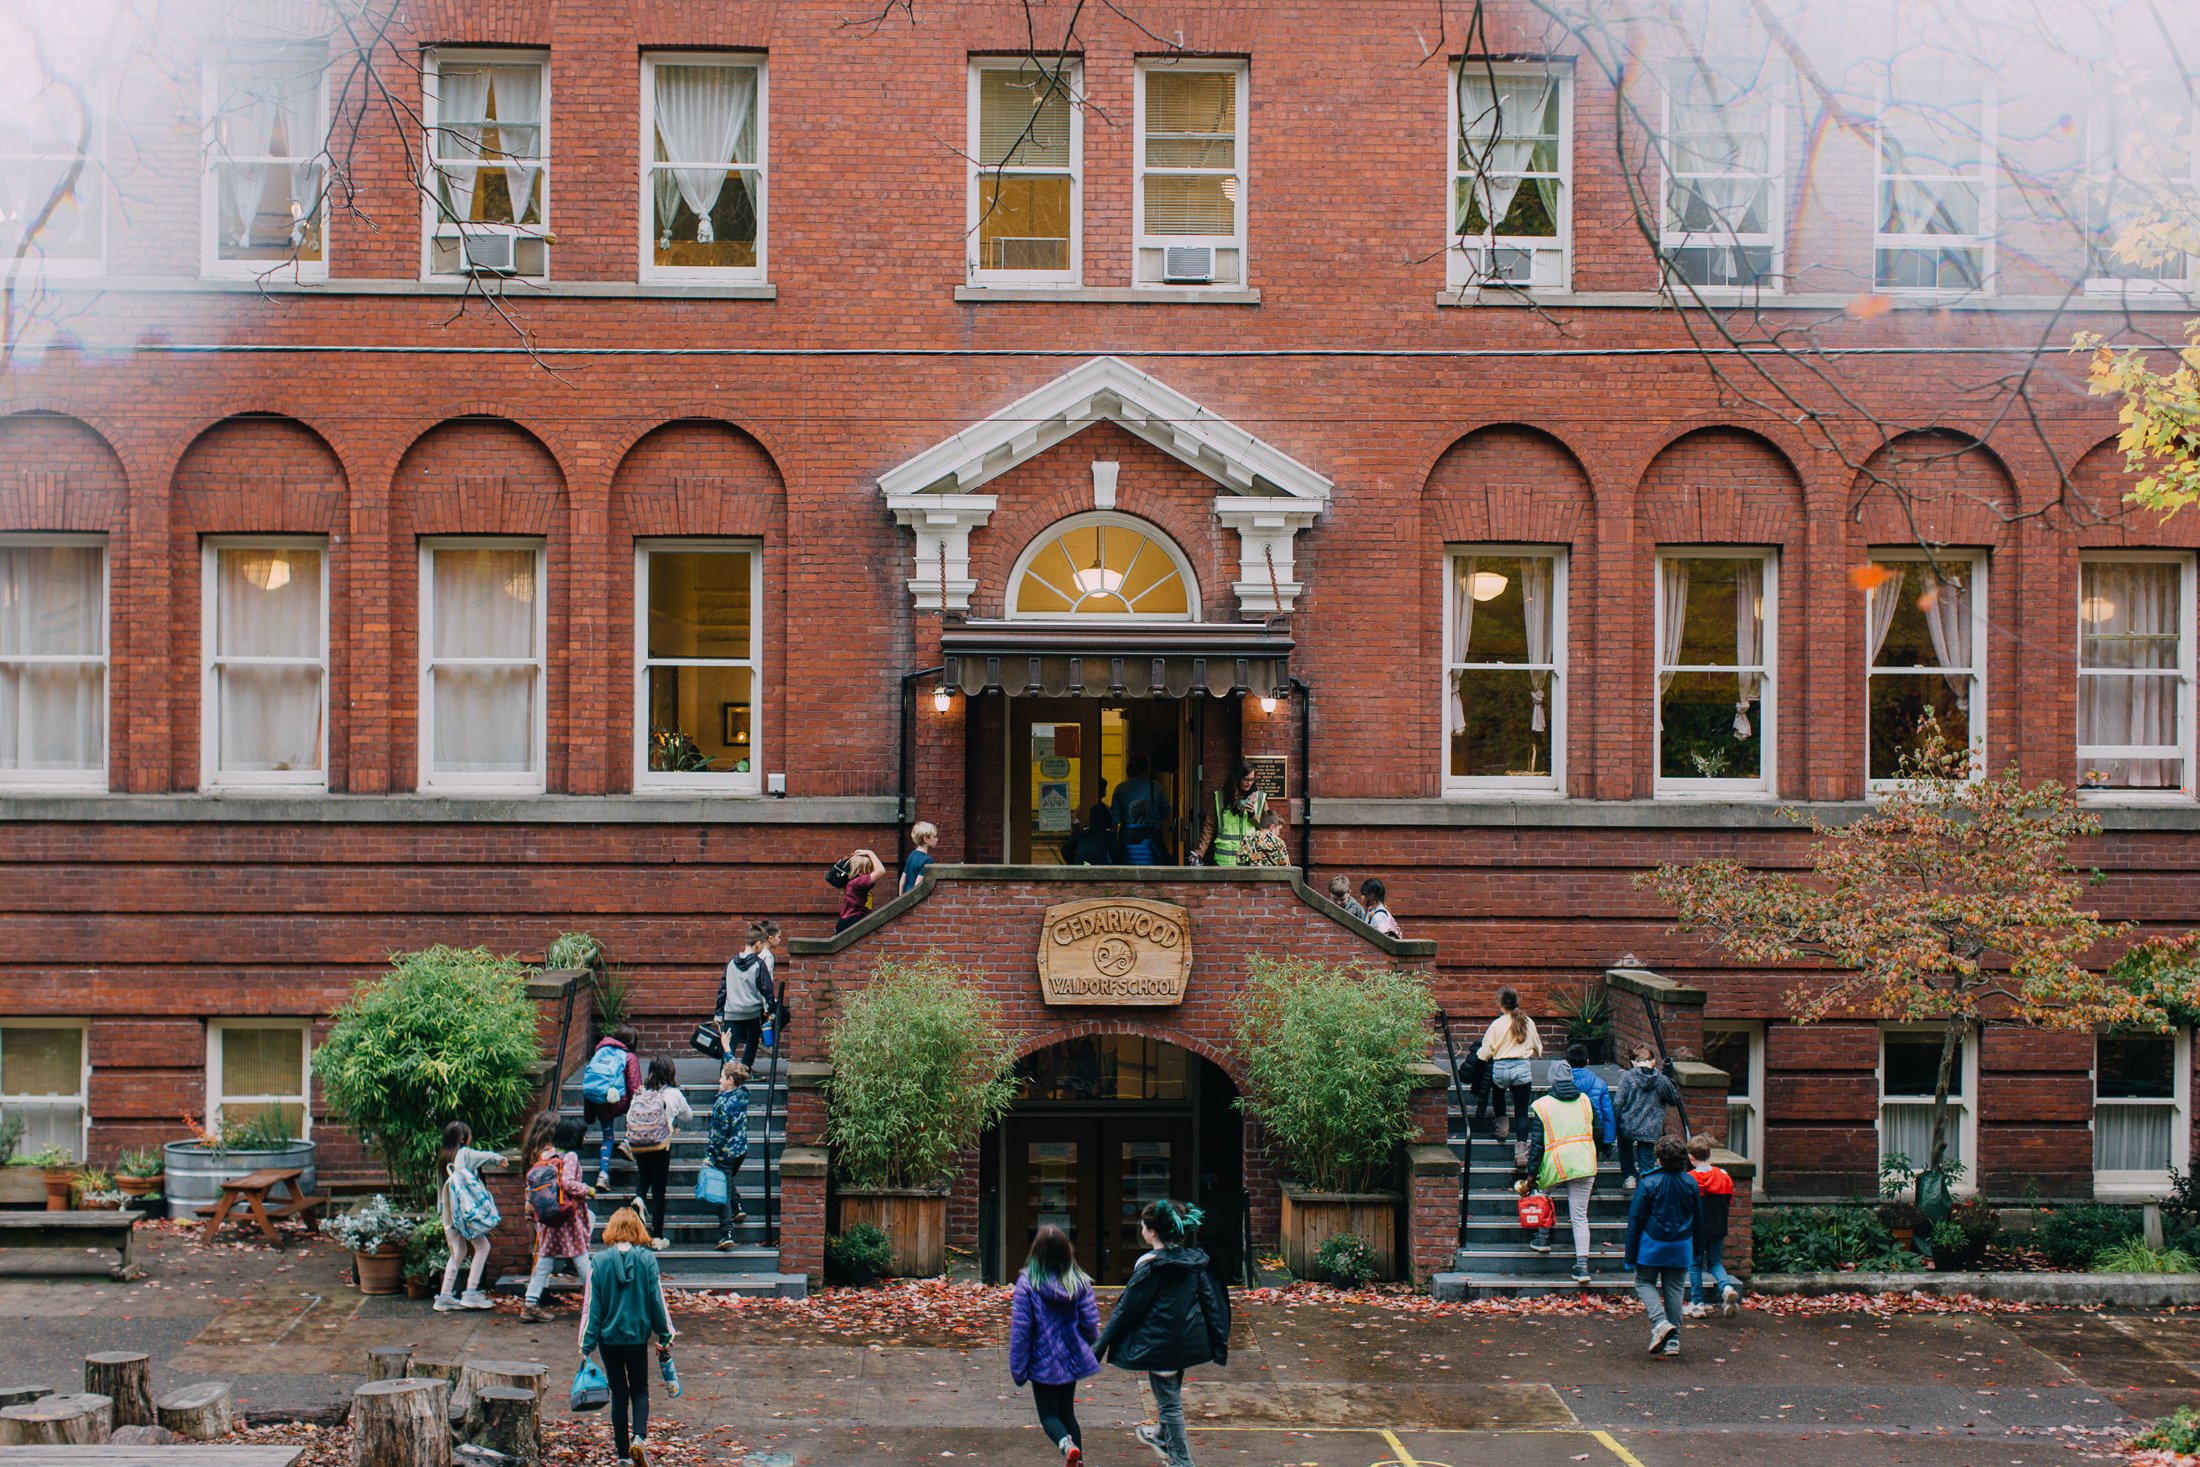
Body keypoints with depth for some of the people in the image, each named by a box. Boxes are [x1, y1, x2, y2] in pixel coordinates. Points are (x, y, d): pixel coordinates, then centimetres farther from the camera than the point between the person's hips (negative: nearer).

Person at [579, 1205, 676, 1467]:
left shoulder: (599, 1262, -7)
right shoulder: (647, 1259, -7)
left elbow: (591, 1306, -6)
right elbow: (658, 1300, -3)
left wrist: (586, 1345, -1)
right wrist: (666, 1337, 6)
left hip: (609, 1337, 0)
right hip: (638, 1336, 0)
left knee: (619, 1394, 12)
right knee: (640, 1390, 15)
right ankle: (639, 1437, -9)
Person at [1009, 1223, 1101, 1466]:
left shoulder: (1027, 1283, -15)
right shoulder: (1080, 1282, -5)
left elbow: (1020, 1329, -14)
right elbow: (1091, 1323, -3)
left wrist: (1017, 1369, -6)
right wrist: (1089, 1351, 18)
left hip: (1043, 1362, -4)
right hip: (1072, 1359, 4)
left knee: (1049, 1415, 5)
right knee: (1067, 1412, 20)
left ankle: (1066, 1444, -25)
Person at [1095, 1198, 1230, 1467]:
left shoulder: (1151, 1266, -16)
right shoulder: (1194, 1261, 2)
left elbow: (1126, 1309, -13)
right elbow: (1212, 1302, 4)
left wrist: (1101, 1346, -5)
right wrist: (1220, 1343, 10)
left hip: (1160, 1343, -7)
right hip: (1188, 1342, 7)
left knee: (1169, 1403, 4)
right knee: (1171, 1392, 28)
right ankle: (1162, 1437, 49)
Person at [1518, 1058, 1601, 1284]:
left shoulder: (1541, 1106, -2)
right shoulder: (1586, 1101, 8)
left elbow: (1536, 1144, -4)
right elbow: (1597, 1133, 16)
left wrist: (1530, 1176, 0)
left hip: (1555, 1166, -2)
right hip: (1585, 1165, 2)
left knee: (1543, 1191, 29)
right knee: (1580, 1216, 5)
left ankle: (1543, 1238, 24)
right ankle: (1582, 1264, -3)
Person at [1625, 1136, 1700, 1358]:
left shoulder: (1649, 1183, -13)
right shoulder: (1690, 1183, 0)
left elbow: (1635, 1219, -9)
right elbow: (1697, 1219, 11)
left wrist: (1631, 1255, -1)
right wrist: (1696, 1251, 23)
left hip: (1652, 1245, -3)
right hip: (1680, 1248, 3)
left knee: (1644, 1282, 13)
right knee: (1674, 1290, 10)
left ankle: (1660, 1322, -11)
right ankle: (1673, 1341, 10)